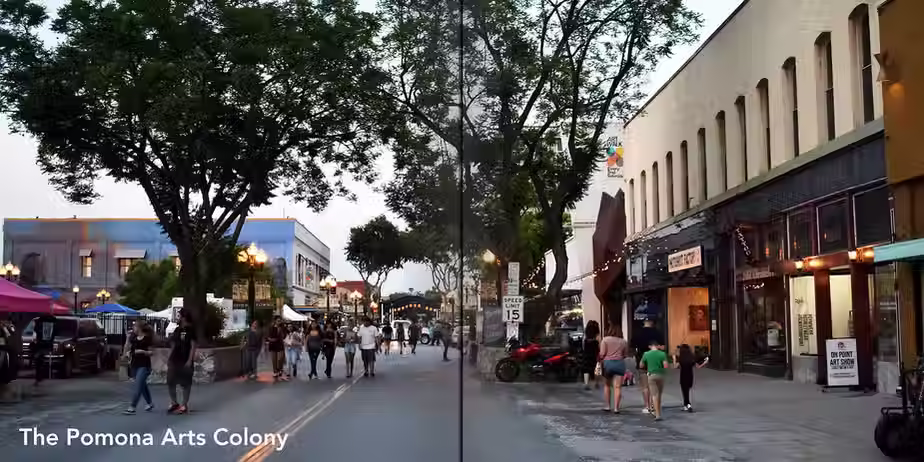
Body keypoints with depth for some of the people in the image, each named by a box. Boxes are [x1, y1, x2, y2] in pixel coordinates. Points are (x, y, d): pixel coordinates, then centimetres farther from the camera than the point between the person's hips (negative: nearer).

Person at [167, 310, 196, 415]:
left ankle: (184, 405, 8)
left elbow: (193, 346, -10)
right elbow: (173, 346, 17)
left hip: (185, 361, -7)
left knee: (186, 384, 1)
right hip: (174, 360, 7)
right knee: (170, 382, 6)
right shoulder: (177, 329, 12)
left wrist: (190, 360, -17)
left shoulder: (190, 330, -7)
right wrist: (169, 358, 12)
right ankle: (174, 403, 21)